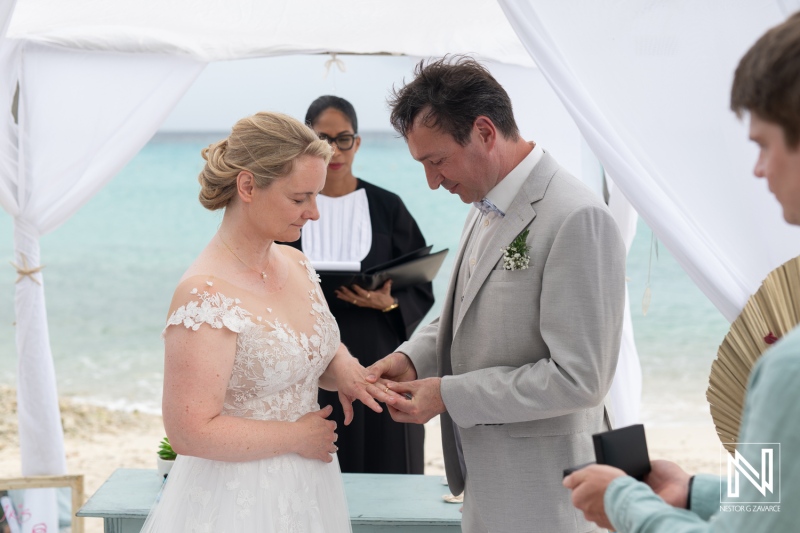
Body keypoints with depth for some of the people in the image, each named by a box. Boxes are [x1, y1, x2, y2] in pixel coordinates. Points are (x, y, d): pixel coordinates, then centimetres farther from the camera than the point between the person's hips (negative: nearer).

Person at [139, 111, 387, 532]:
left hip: (307, 491, 7)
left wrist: (341, 368, -4)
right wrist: (296, 437, -15)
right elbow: (190, 432, -25)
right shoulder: (205, 294, -22)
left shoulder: (296, 264, 2)